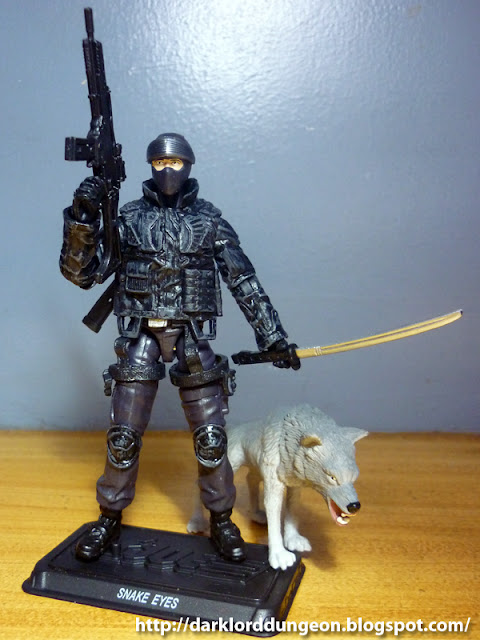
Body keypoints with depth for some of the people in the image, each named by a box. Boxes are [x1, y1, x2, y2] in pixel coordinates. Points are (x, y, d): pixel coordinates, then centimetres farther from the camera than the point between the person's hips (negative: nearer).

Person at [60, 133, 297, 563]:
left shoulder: (210, 220, 5)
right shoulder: (128, 218, 5)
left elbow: (245, 282, 5)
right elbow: (79, 272, 1)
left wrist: (273, 335, 0)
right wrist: (83, 217, -13)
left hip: (193, 338, 0)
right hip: (141, 337, 0)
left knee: (211, 436, 2)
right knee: (123, 436, 5)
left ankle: (221, 520, 23)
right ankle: (109, 520, 26)